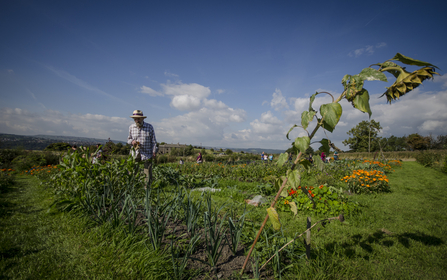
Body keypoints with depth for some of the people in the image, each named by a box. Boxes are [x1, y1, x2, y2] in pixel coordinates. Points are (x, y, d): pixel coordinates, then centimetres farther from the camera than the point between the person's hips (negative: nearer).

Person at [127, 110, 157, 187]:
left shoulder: (149, 127, 1)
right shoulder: (131, 127, 8)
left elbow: (153, 141, 5)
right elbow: (128, 139, 17)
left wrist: (154, 152, -3)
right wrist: (132, 141, -7)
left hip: (147, 154, -2)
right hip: (135, 154, 2)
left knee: (148, 174, 0)